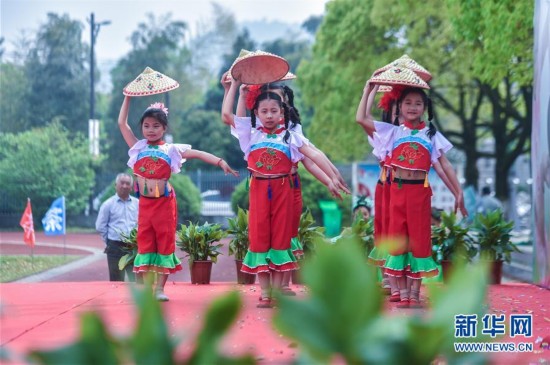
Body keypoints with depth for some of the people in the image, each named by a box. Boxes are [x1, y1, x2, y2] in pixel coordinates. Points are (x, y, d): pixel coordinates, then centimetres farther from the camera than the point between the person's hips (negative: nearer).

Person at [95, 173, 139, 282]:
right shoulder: (108, 204, 2)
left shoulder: (137, 204, 8)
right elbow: (100, 227, 4)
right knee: (116, 281, 2)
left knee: (136, 278, 0)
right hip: (115, 247, -2)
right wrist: (110, 241, 2)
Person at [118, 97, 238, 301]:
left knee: (165, 242, 1)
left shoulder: (171, 150, 3)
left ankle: (160, 288, 6)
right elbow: (122, 123, 7)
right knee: (144, 242, 2)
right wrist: (128, 97, 8)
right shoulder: (138, 148, 7)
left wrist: (220, 162, -13)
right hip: (145, 204, 1)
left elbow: (197, 154, -2)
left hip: (164, 203, -1)